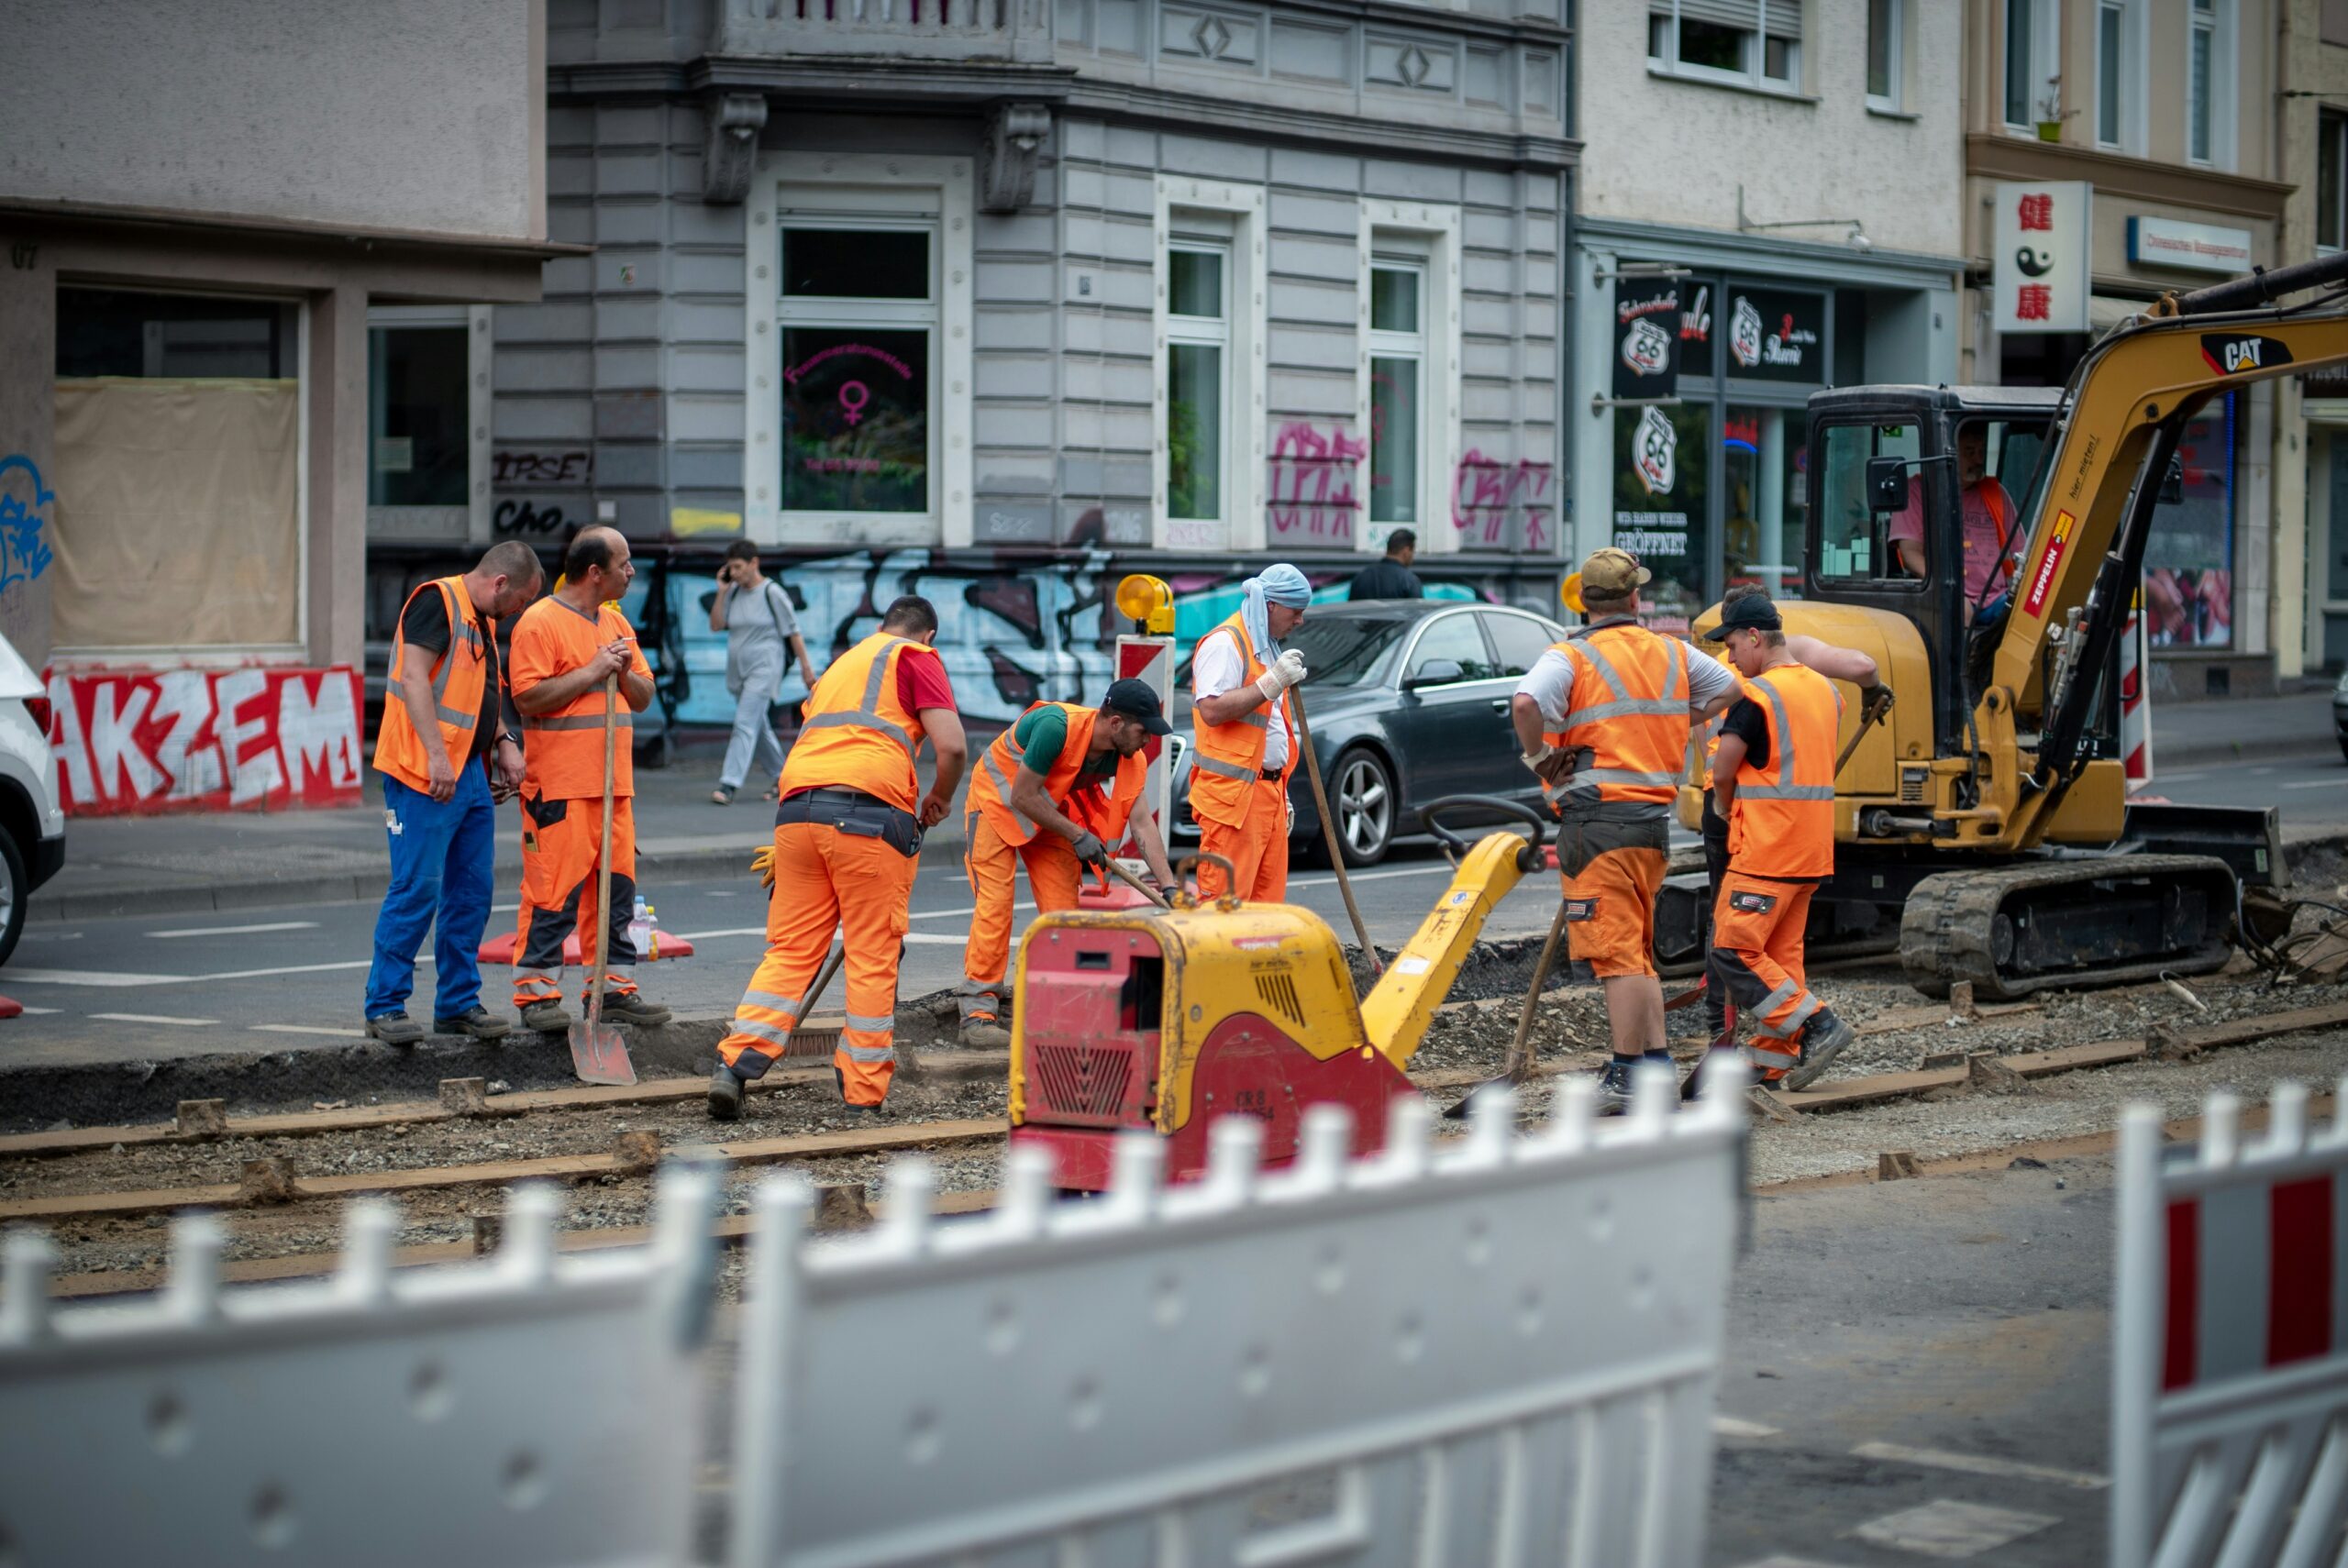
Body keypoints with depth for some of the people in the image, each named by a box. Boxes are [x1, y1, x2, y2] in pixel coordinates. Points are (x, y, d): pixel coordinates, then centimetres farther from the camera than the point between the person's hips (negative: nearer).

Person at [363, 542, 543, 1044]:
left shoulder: (483, 621, 19)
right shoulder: (437, 601, -10)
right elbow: (414, 677, -20)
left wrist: (504, 743, 13)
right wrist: (436, 756, -26)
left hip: (471, 773, 10)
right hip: (424, 775, -10)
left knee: (472, 891, 10)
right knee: (416, 889, -9)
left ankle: (458, 1003, 18)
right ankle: (384, 1006, -2)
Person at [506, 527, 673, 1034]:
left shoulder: (616, 623, 18)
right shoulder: (540, 622, -7)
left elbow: (644, 698, 20)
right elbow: (528, 697, -16)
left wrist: (624, 672, -1)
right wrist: (590, 673, -15)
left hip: (614, 783, 8)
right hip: (559, 786, -8)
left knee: (616, 886, 9)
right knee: (553, 890, -8)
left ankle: (611, 988, 16)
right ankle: (536, 993, -2)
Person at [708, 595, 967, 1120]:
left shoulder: (843, 662, 31)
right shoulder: (915, 657, 10)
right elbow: (952, 745, -4)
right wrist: (939, 800, 15)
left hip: (797, 806, 6)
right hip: (869, 811, -6)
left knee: (791, 950, 9)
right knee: (873, 956, 2)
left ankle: (736, 1062, -4)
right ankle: (863, 1095, 5)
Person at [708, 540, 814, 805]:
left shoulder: (772, 592, -8)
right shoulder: (733, 592, 8)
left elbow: (792, 631, -5)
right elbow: (716, 625, 7)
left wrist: (805, 665, -3)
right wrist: (721, 592, -1)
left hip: (764, 666, -7)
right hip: (738, 669, 7)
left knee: (746, 725, -16)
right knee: (758, 727, 15)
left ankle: (729, 784, -23)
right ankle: (783, 779, 29)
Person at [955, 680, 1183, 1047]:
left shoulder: (1129, 759, -15)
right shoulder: (1057, 726, -35)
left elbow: (1142, 822, -14)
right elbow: (1023, 797, -29)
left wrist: (1169, 887, -21)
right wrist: (1078, 836, -25)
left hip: (1049, 813, 6)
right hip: (997, 800, -6)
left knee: (1063, 907, -2)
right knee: (995, 904, -14)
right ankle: (977, 1012, -13)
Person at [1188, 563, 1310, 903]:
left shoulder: (1268, 647, 22)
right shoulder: (1225, 643, -9)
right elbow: (1212, 710, -23)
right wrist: (1271, 683, -23)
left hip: (1268, 792, 10)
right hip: (1232, 795, -9)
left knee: (1267, 900, 6)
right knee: (1225, 901, -12)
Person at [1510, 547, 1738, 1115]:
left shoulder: (1571, 658, -9)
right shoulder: (1673, 654, 10)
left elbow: (1525, 703, -27)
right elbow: (1727, 688, 26)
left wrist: (1539, 759, -11)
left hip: (1597, 818, -6)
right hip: (1656, 817, 6)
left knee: (1616, 953, -6)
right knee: (1637, 952, 18)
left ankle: (1627, 1078, -6)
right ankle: (1657, 1065, 17)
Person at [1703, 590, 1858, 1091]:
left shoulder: (1756, 694, -14)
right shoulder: (1825, 690, 13)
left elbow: (1722, 773, -14)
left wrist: (1729, 810, 8)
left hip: (1765, 849, -9)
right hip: (1813, 848, 9)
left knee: (1734, 952, -7)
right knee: (1781, 954, 12)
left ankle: (1816, 1024, -14)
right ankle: (1775, 1063, 12)